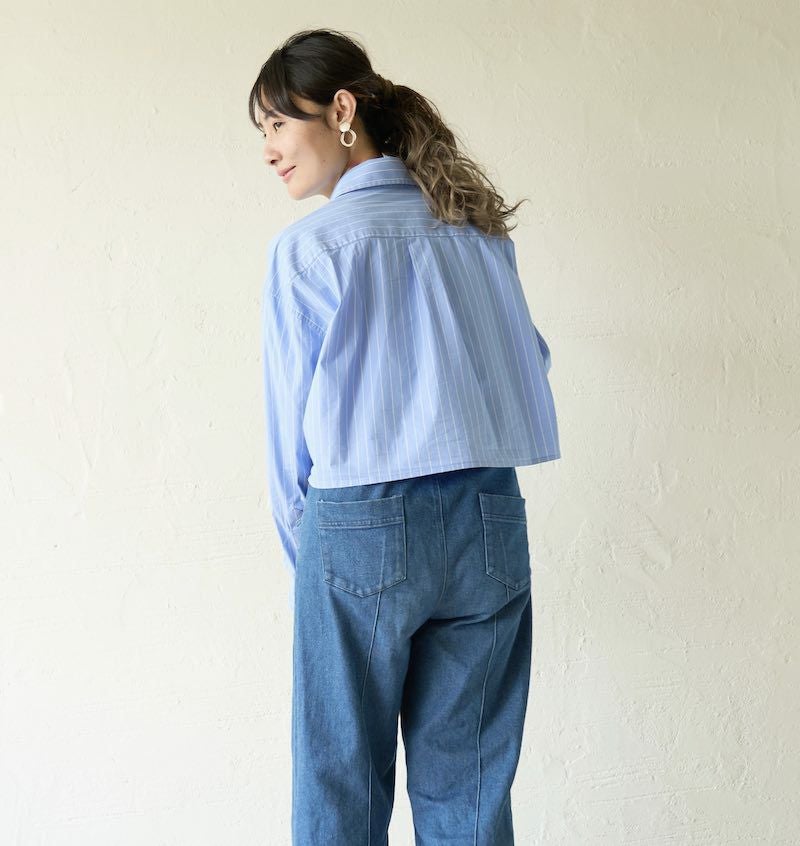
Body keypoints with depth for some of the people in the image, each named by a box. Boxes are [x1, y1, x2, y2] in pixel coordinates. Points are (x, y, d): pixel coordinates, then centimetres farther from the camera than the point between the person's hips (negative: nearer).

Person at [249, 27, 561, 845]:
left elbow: (292, 428, -2)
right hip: (491, 523, 5)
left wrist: (304, 558, 9)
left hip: (362, 530, -4)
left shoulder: (305, 246, -6)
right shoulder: (479, 231, 8)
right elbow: (531, 364, 15)